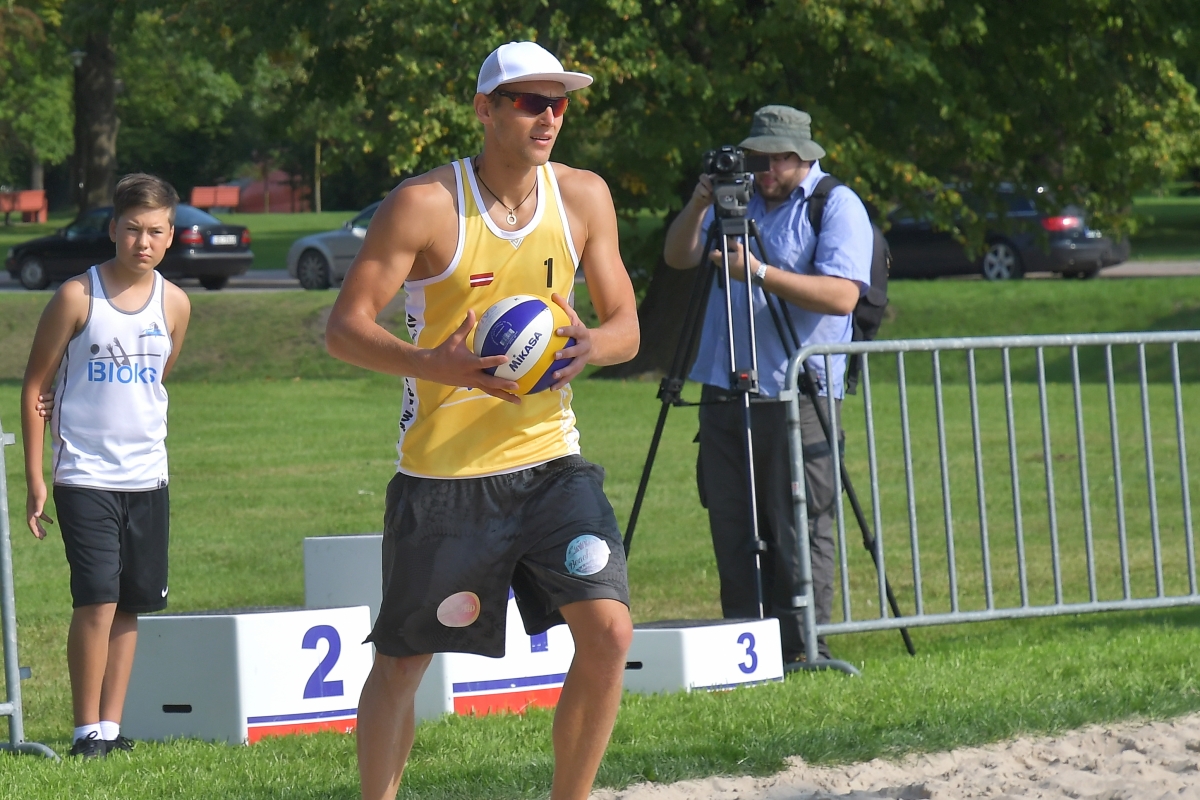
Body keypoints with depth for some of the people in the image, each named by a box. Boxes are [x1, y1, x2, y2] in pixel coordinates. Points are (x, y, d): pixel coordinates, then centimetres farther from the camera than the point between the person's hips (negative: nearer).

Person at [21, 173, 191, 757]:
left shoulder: (174, 304, 5)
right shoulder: (77, 298, -6)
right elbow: (34, 387, -2)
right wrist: (35, 481, -5)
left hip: (147, 478, 5)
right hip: (84, 477, -5)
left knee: (131, 607, 7)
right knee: (97, 601, -12)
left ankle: (111, 724, 14)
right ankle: (87, 729, -5)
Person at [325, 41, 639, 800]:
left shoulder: (584, 197, 3)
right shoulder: (425, 205, -11)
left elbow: (627, 327, 8)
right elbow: (346, 326, -12)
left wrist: (591, 346, -17)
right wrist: (433, 363, -30)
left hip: (548, 458, 3)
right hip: (443, 472, -3)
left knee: (609, 631, -12)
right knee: (401, 662, 6)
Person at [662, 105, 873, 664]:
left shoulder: (837, 206, -3)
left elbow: (842, 294, -16)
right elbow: (677, 258, 12)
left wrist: (762, 273, -22)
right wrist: (698, 207, -6)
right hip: (723, 388, 6)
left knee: (798, 530, -7)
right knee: (732, 531, 6)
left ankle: (802, 649, -5)